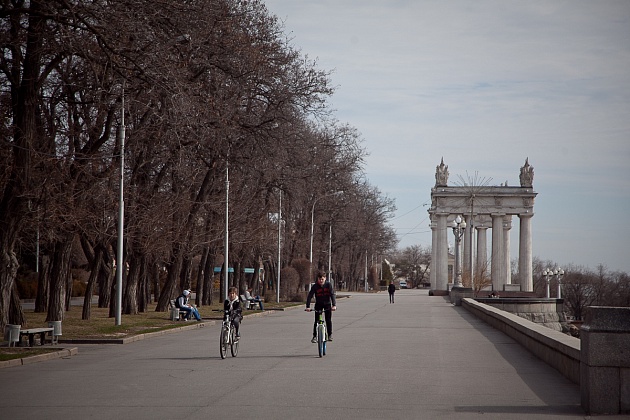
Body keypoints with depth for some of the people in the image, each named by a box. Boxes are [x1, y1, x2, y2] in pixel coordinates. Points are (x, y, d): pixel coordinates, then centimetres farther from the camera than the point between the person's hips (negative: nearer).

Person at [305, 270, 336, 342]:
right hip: (318, 304, 0)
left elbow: (332, 295, -20)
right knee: (316, 321, -6)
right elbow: (310, 296, -19)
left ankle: (330, 335, 9)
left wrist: (334, 305, -32)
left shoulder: (328, 285, -15)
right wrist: (308, 306, -30)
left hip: (327, 304, 0)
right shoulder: (315, 286, -15)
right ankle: (314, 336, -1)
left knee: (328, 320, -5)